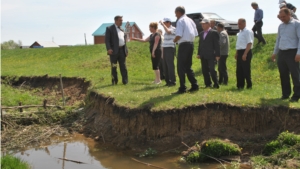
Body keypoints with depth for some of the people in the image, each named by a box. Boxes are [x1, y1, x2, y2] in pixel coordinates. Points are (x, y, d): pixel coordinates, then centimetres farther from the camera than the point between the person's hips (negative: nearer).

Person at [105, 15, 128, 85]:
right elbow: (107, 40, -8)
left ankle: (125, 81, 4)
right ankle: (114, 81, 9)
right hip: (114, 51, -5)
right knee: (114, 67, 2)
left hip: (122, 50, 5)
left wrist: (126, 50, 13)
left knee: (123, 66, 2)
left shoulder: (122, 30, 19)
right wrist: (108, 49, -21)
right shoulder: (110, 29, 0)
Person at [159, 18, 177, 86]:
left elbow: (168, 31, -31)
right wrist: (163, 52, 19)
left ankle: (173, 81, -7)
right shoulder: (166, 30, 20)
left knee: (170, 65, -10)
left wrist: (162, 24, -20)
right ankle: (168, 81, 12)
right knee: (165, 66, 7)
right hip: (165, 49, 8)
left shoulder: (173, 29, -5)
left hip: (170, 49, -8)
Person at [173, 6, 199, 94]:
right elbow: (195, 34, 17)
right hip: (191, 44, 8)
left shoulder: (180, 21, -10)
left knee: (181, 67, -3)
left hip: (184, 45, -8)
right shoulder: (190, 20, 15)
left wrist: (174, 40, -2)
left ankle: (182, 88, -4)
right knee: (188, 66, 17)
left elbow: (179, 35, -20)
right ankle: (194, 85, 16)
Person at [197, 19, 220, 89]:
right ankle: (208, 84, 14)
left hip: (211, 55, -6)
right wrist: (199, 53, 10)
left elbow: (217, 44, -7)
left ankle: (216, 84, 0)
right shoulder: (201, 34, 16)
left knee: (212, 70, -9)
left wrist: (217, 55, -12)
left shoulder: (214, 33, -3)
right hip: (203, 56, 7)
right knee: (204, 70, 6)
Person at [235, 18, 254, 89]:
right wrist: (236, 53, 17)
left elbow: (249, 43, -18)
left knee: (246, 70, -6)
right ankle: (240, 85, 16)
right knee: (239, 70, 10)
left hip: (246, 52, -9)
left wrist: (245, 54, -23)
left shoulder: (248, 31, -10)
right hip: (240, 52, 9)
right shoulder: (240, 32, 18)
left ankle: (249, 85, 2)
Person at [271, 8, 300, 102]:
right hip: (281, 52, 6)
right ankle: (285, 94, 17)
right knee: (283, 75, 8)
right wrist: (275, 52, 19)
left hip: (292, 52, -6)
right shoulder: (280, 26, 16)